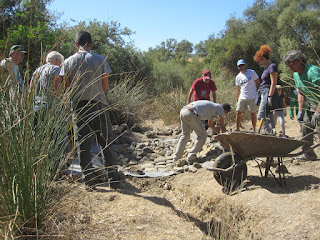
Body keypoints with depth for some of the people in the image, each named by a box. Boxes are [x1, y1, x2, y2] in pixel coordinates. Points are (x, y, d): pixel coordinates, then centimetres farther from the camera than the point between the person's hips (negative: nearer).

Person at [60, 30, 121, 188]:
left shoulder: (69, 62, 1)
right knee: (106, 143, 9)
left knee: (84, 145, 9)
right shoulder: (100, 60, -2)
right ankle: (113, 178, 12)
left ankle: (89, 180, 13)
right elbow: (105, 87, 0)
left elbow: (67, 89, 2)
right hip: (98, 105, -1)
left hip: (79, 106, 1)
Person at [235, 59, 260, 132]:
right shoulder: (238, 77, 11)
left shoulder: (252, 72, 0)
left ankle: (254, 130, 11)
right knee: (238, 113, -2)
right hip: (242, 98, 4)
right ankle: (237, 129, 7)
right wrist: (237, 100, 13)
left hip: (252, 98, -4)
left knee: (253, 113, 1)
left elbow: (258, 83, 1)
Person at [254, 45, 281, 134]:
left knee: (261, 117, -11)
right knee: (269, 118, 10)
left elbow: (273, 83, -16)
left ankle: (269, 134, -9)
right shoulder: (267, 67, 18)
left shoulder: (272, 66, -10)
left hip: (268, 94, -10)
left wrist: (269, 97, -21)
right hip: (264, 94, 10)